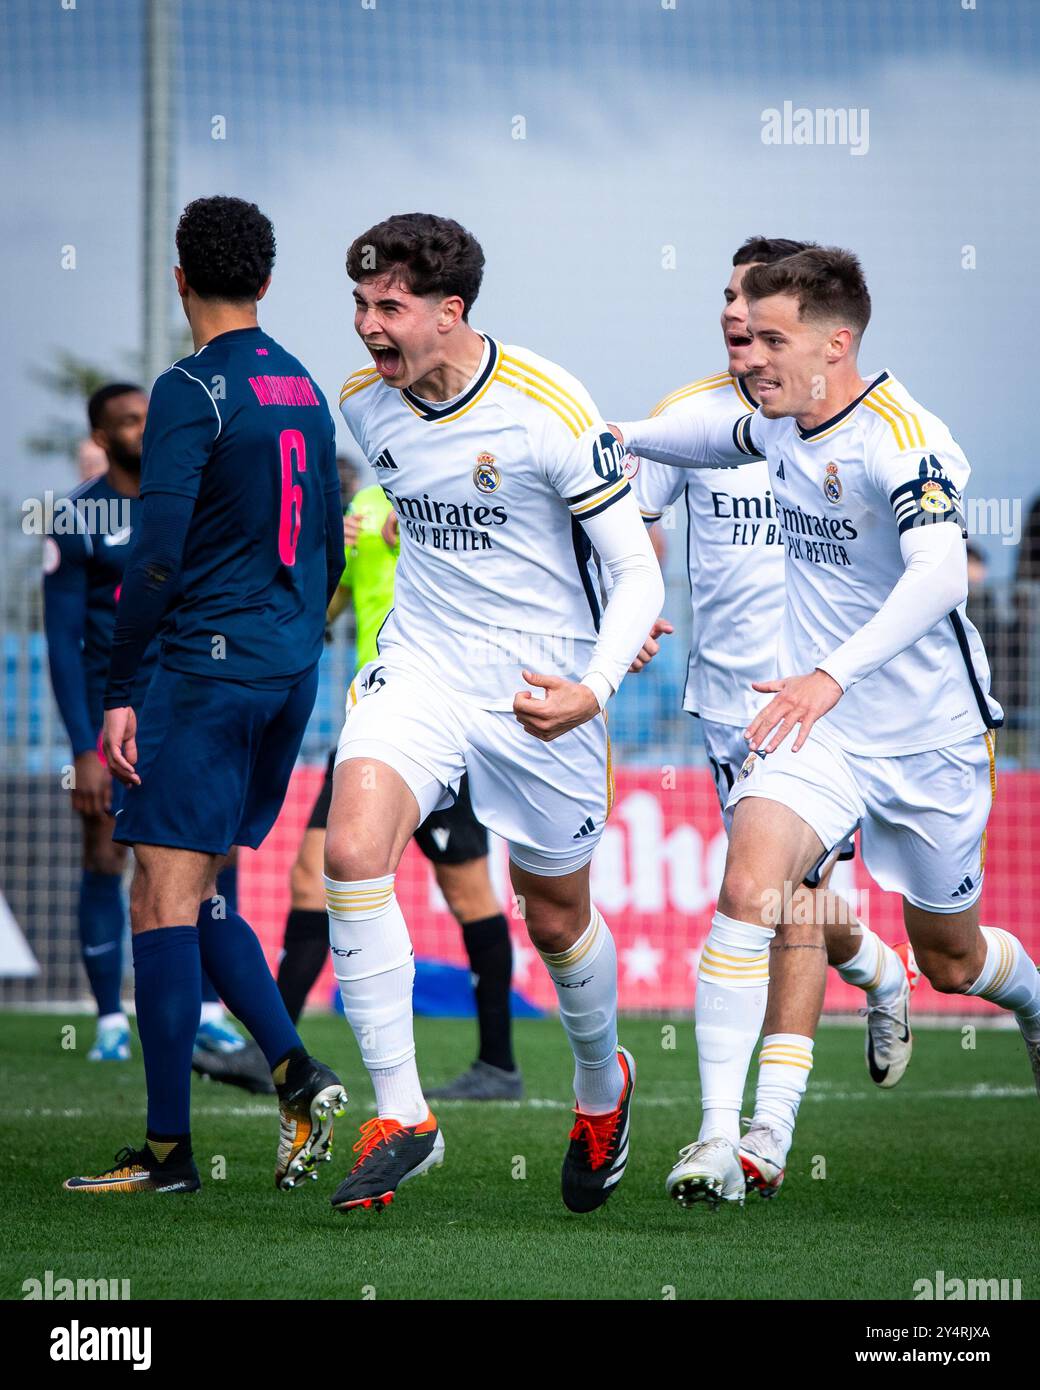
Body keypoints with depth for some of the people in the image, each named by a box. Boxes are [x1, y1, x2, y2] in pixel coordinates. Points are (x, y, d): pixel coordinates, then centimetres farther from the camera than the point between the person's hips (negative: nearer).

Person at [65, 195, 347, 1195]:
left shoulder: (191, 391, -11)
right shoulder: (302, 388, 14)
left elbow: (158, 555, -17)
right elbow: (329, 548, 20)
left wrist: (119, 690, -13)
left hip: (209, 665, -8)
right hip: (292, 670, 8)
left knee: (164, 898, -6)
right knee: (196, 894, 15)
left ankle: (167, 1148, -8)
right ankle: (297, 1075, 1)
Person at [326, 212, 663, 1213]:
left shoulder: (548, 412, -19)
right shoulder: (362, 400, -2)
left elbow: (638, 570, -15)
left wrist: (594, 689, -28)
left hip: (541, 685, -3)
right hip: (419, 664, 3)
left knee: (556, 919, 12)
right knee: (351, 853, -22)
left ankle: (602, 1084, 44)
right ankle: (401, 1115, -15)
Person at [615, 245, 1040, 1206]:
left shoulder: (903, 438, -23)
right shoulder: (783, 425, 1)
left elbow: (939, 575, -39)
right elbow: (732, 440, 28)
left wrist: (834, 675, -50)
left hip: (931, 733, -5)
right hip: (817, 722, 5)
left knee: (949, 958, 13)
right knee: (751, 887, -22)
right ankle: (763, 1136, -23)